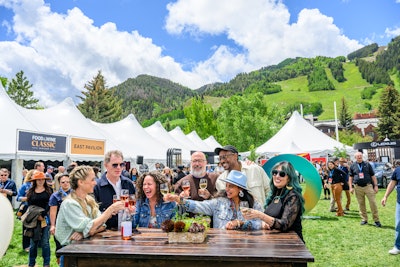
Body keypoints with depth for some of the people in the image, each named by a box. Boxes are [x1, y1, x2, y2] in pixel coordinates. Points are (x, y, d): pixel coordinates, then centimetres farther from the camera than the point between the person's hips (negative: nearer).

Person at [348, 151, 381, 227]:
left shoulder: (367, 164, 7)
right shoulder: (353, 166, 8)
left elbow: (373, 176, 8)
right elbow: (350, 177, 9)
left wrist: (376, 185, 2)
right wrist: (351, 187, 2)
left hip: (368, 186, 0)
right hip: (358, 187, 1)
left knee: (373, 203, -4)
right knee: (361, 204, 4)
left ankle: (376, 220, 4)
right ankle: (364, 219, 15)